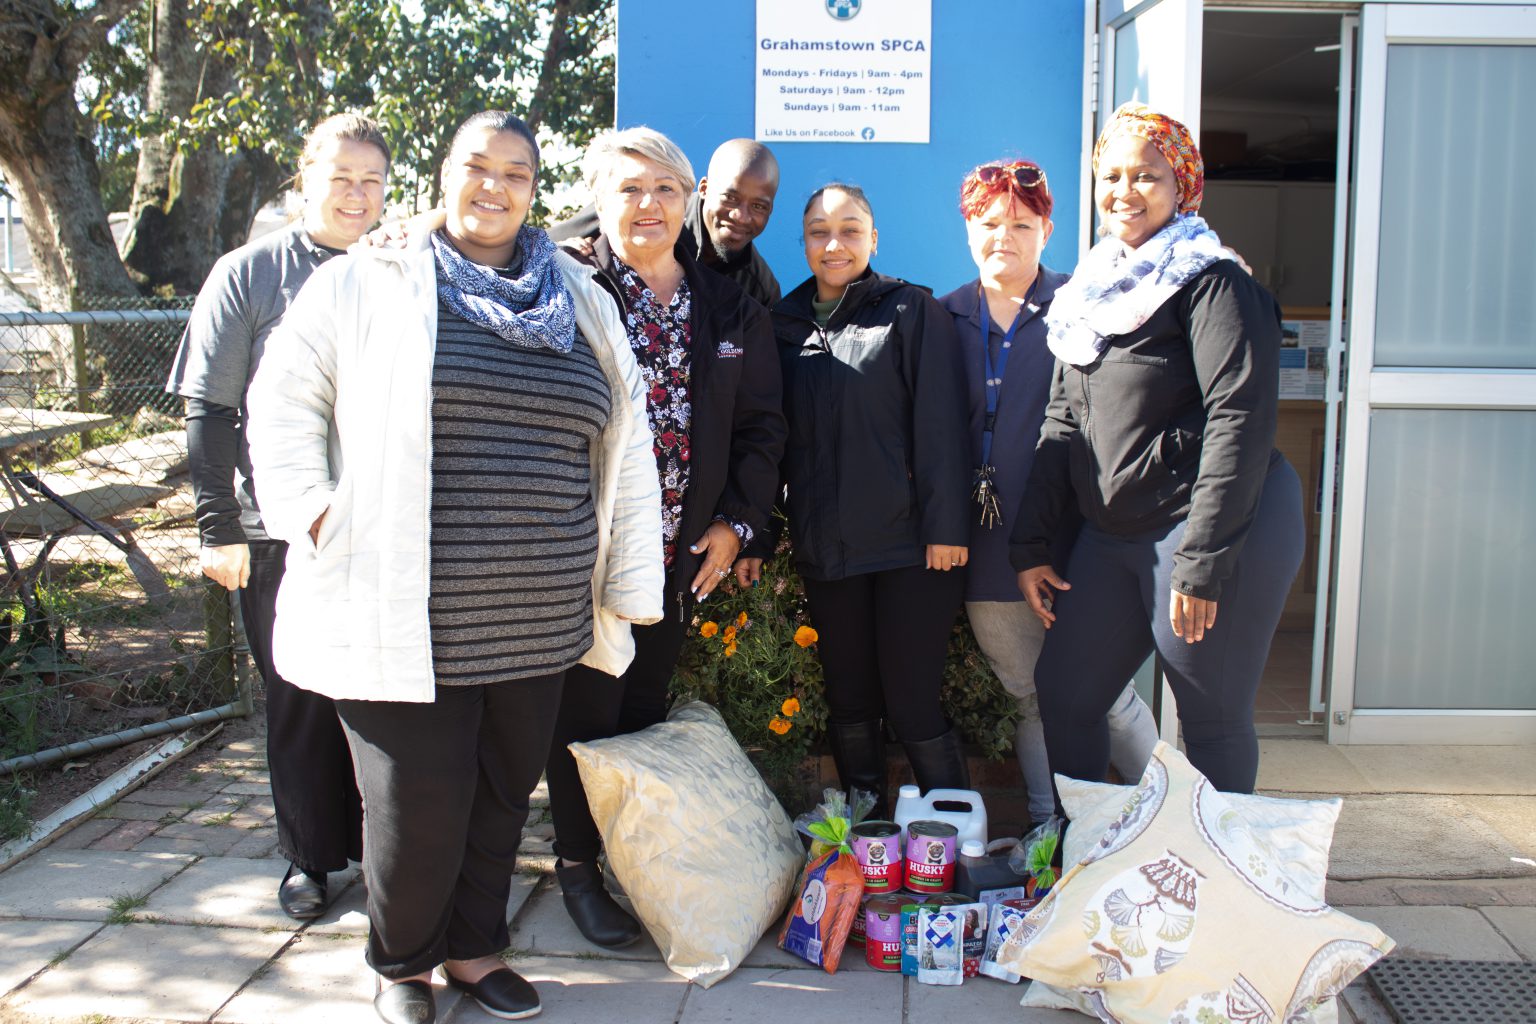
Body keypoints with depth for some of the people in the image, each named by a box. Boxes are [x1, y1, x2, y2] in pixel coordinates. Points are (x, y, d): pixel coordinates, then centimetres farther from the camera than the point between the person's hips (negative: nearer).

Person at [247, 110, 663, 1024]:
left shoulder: (582, 301, 10)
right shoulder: (366, 282, 2)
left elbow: (626, 443, 11)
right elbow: (285, 400, 6)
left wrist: (626, 584, 8)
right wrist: (316, 512, -7)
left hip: (538, 620, 4)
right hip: (405, 615, -3)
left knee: (504, 794, 14)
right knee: (421, 805, 2)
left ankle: (475, 948, 37)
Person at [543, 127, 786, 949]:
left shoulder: (729, 310, 9)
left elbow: (762, 426, 12)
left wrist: (737, 521, 4)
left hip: (680, 550, 4)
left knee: (647, 708, 12)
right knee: (586, 710, 4)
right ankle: (578, 865, 20)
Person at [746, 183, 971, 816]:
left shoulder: (912, 311, 1)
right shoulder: (784, 324, 13)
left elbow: (939, 422, -6)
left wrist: (946, 524, -13)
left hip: (908, 545, -4)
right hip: (823, 549, 4)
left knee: (913, 705, -2)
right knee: (848, 705, 11)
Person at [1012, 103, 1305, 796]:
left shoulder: (1213, 282, -9)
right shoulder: (1092, 291, 14)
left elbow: (1241, 421, -16)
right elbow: (1063, 424, 15)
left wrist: (1202, 562, -20)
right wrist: (1031, 544, 10)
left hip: (1213, 530, -7)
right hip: (1111, 532, 8)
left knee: (1213, 721, 3)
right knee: (1064, 694, 10)